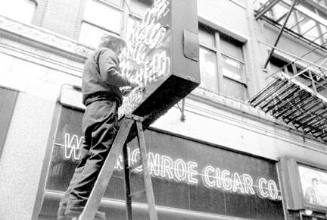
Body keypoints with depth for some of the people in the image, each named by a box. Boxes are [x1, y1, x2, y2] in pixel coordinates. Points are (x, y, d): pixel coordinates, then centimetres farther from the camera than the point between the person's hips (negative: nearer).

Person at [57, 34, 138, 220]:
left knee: (88, 158, 0)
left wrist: (121, 92, 31)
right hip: (104, 106, -9)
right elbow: (109, 74, -11)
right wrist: (129, 83, 2)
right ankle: (78, 204, -28)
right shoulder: (107, 53, 9)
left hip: (92, 109, 9)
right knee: (99, 155, -19)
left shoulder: (92, 59, 38)